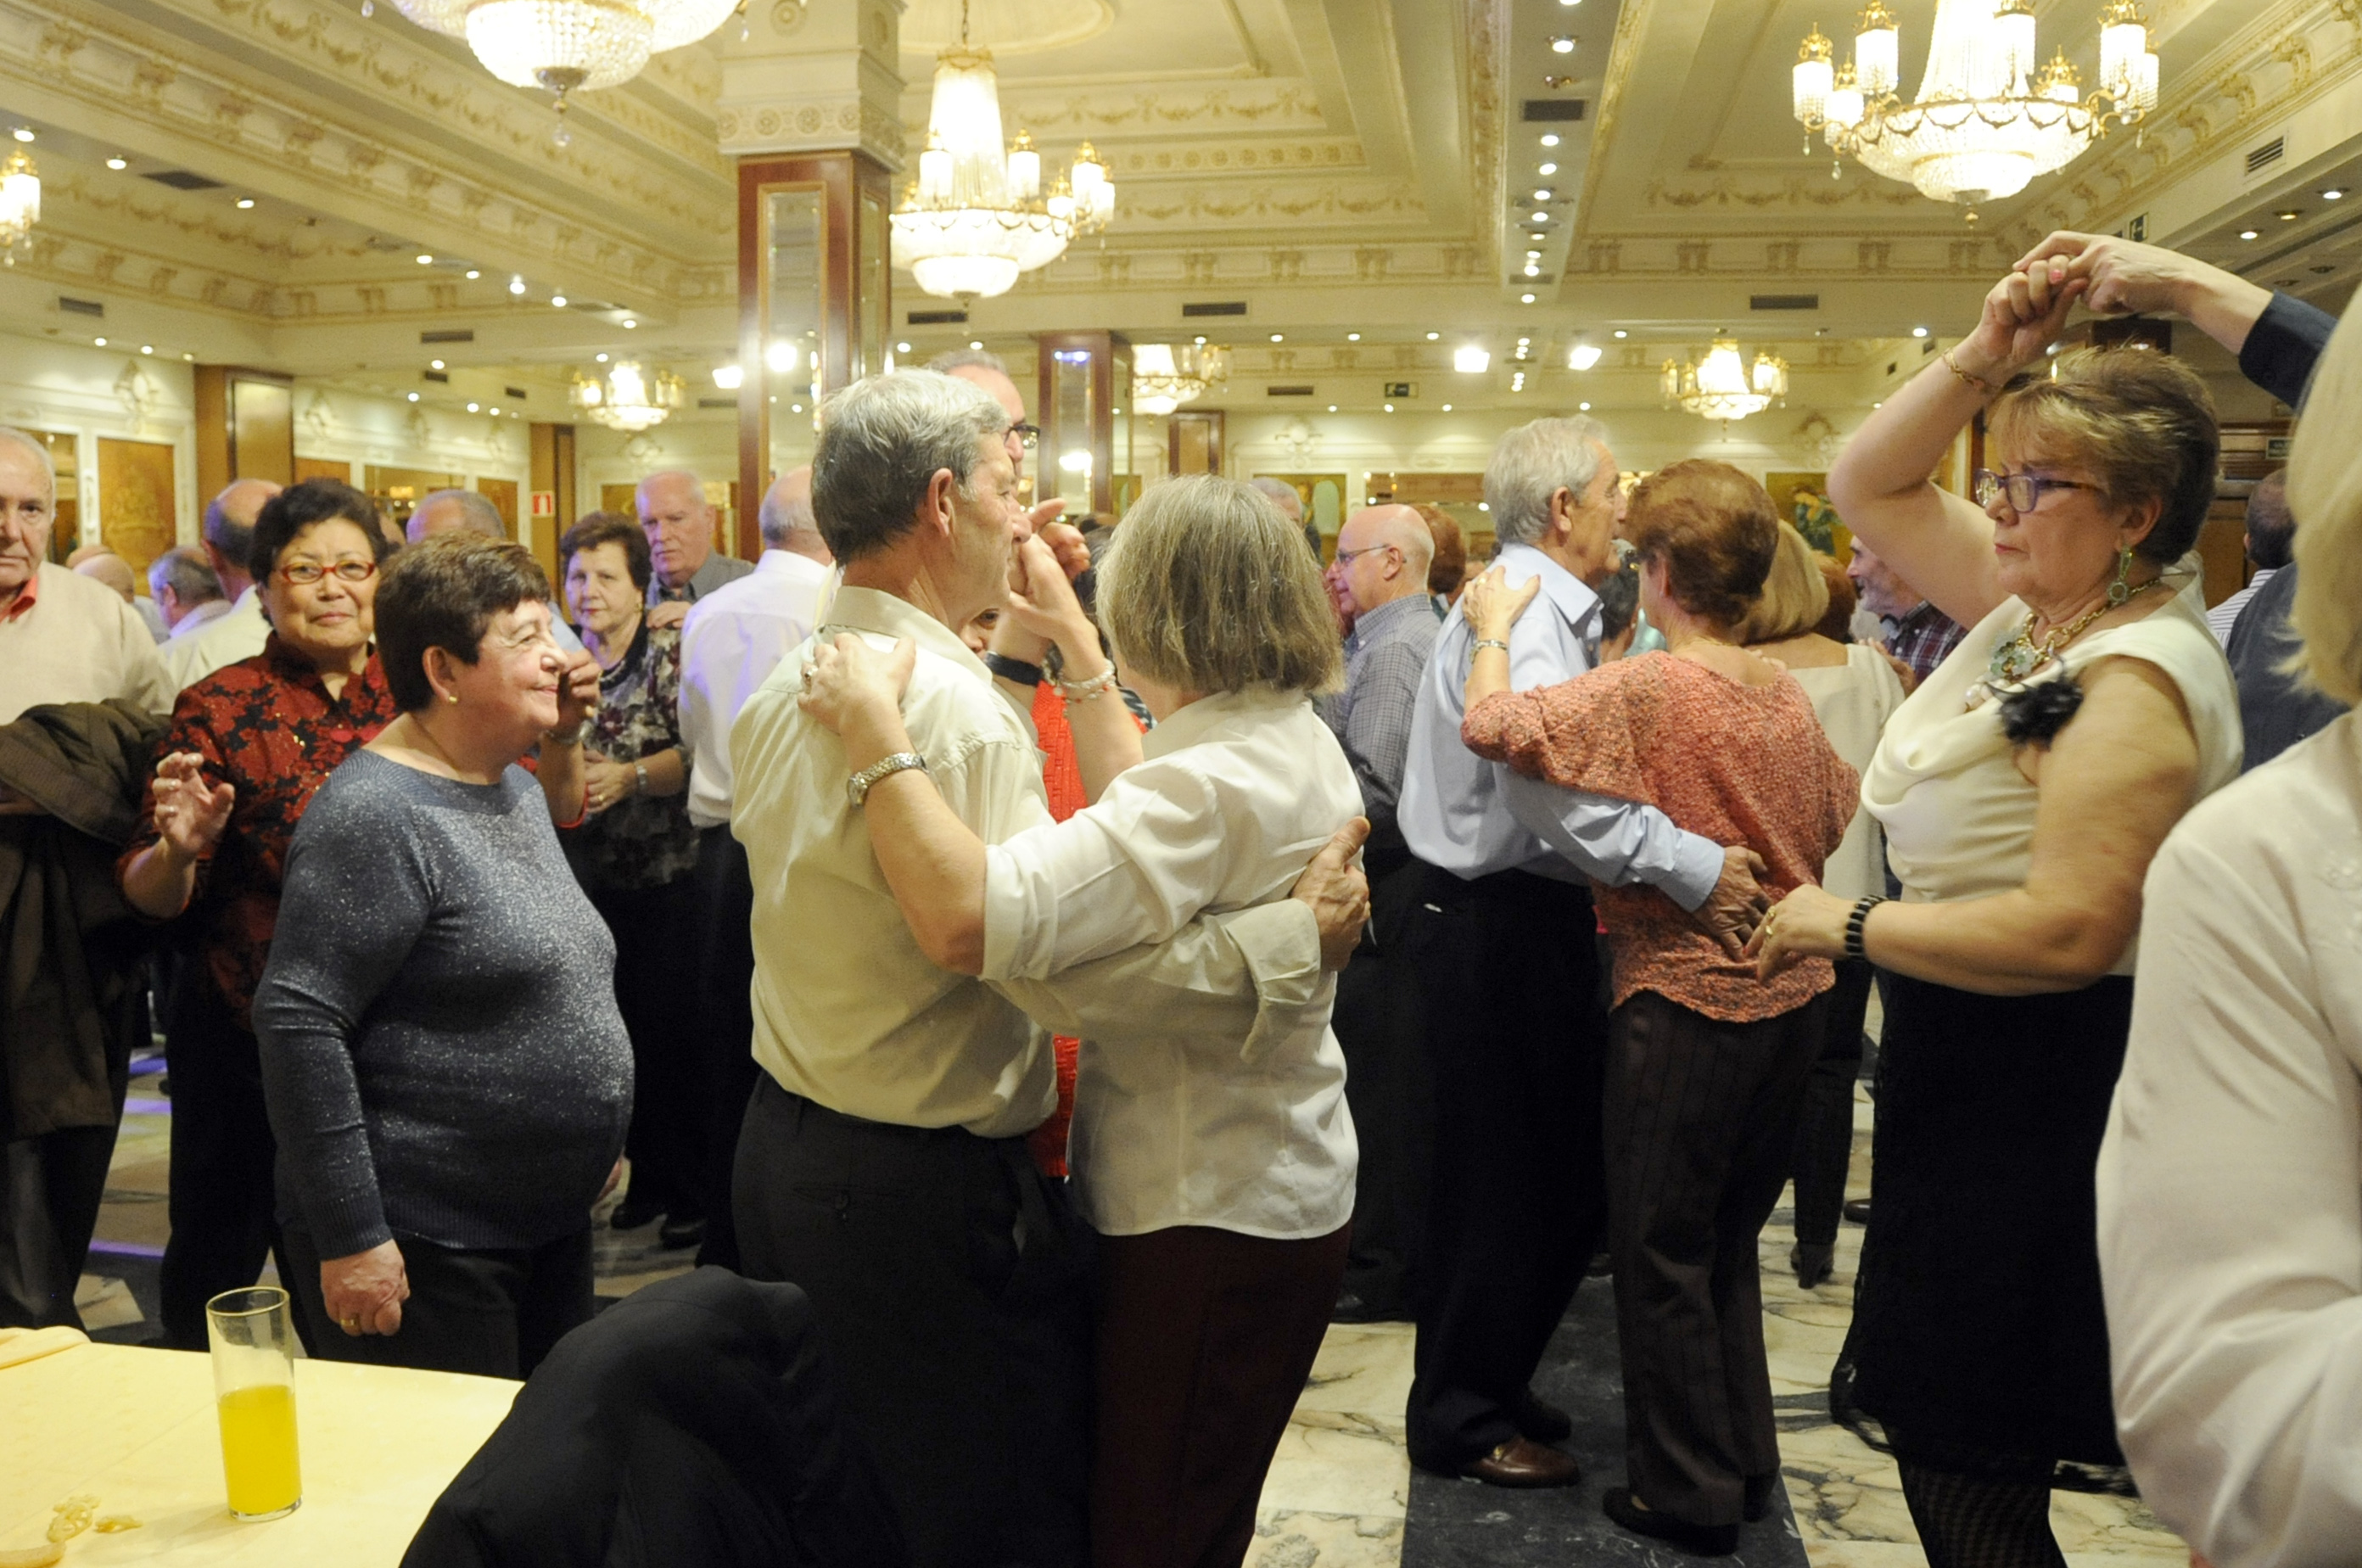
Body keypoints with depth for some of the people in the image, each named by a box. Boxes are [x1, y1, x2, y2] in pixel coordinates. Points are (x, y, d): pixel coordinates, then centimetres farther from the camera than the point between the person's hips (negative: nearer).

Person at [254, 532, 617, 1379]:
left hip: (552, 1224, 9)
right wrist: (349, 1238, -22)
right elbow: (297, 1021, -22)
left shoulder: (517, 787, 10)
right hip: (421, 1247, -8)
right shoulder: (374, 814, -18)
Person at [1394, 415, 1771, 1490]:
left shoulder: (1546, 607, 16)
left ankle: (1488, 1386, 32)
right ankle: (1458, 1421, 18)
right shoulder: (1523, 610, -17)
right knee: (1501, 1181, 2)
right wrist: (1691, 869, -29)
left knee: (1557, 1178, 17)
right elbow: (1550, 784, -30)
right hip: (1496, 927, -10)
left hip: (1522, 920, 10)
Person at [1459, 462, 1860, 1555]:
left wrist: (1493, 627, -8)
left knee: (1662, 1252, 7)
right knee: (1729, 1239, 21)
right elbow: (1843, 820, 17)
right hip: (1793, 996, 7)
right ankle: (1746, 1462, 33)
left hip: (1686, 997, -7)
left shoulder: (1643, 692, -17)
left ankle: (1689, 1494, 18)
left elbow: (1491, 725, -25)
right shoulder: (1788, 695, 5)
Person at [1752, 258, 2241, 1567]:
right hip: (1964, 1073, 9)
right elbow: (1868, 486, 14)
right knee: (1941, 1434, 21)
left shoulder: (2139, 678, -21)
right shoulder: (2032, 608, 7)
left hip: (2042, 1103, -9)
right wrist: (1981, 359, 0)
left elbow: (2069, 933, -29)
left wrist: (1851, 928, -18)